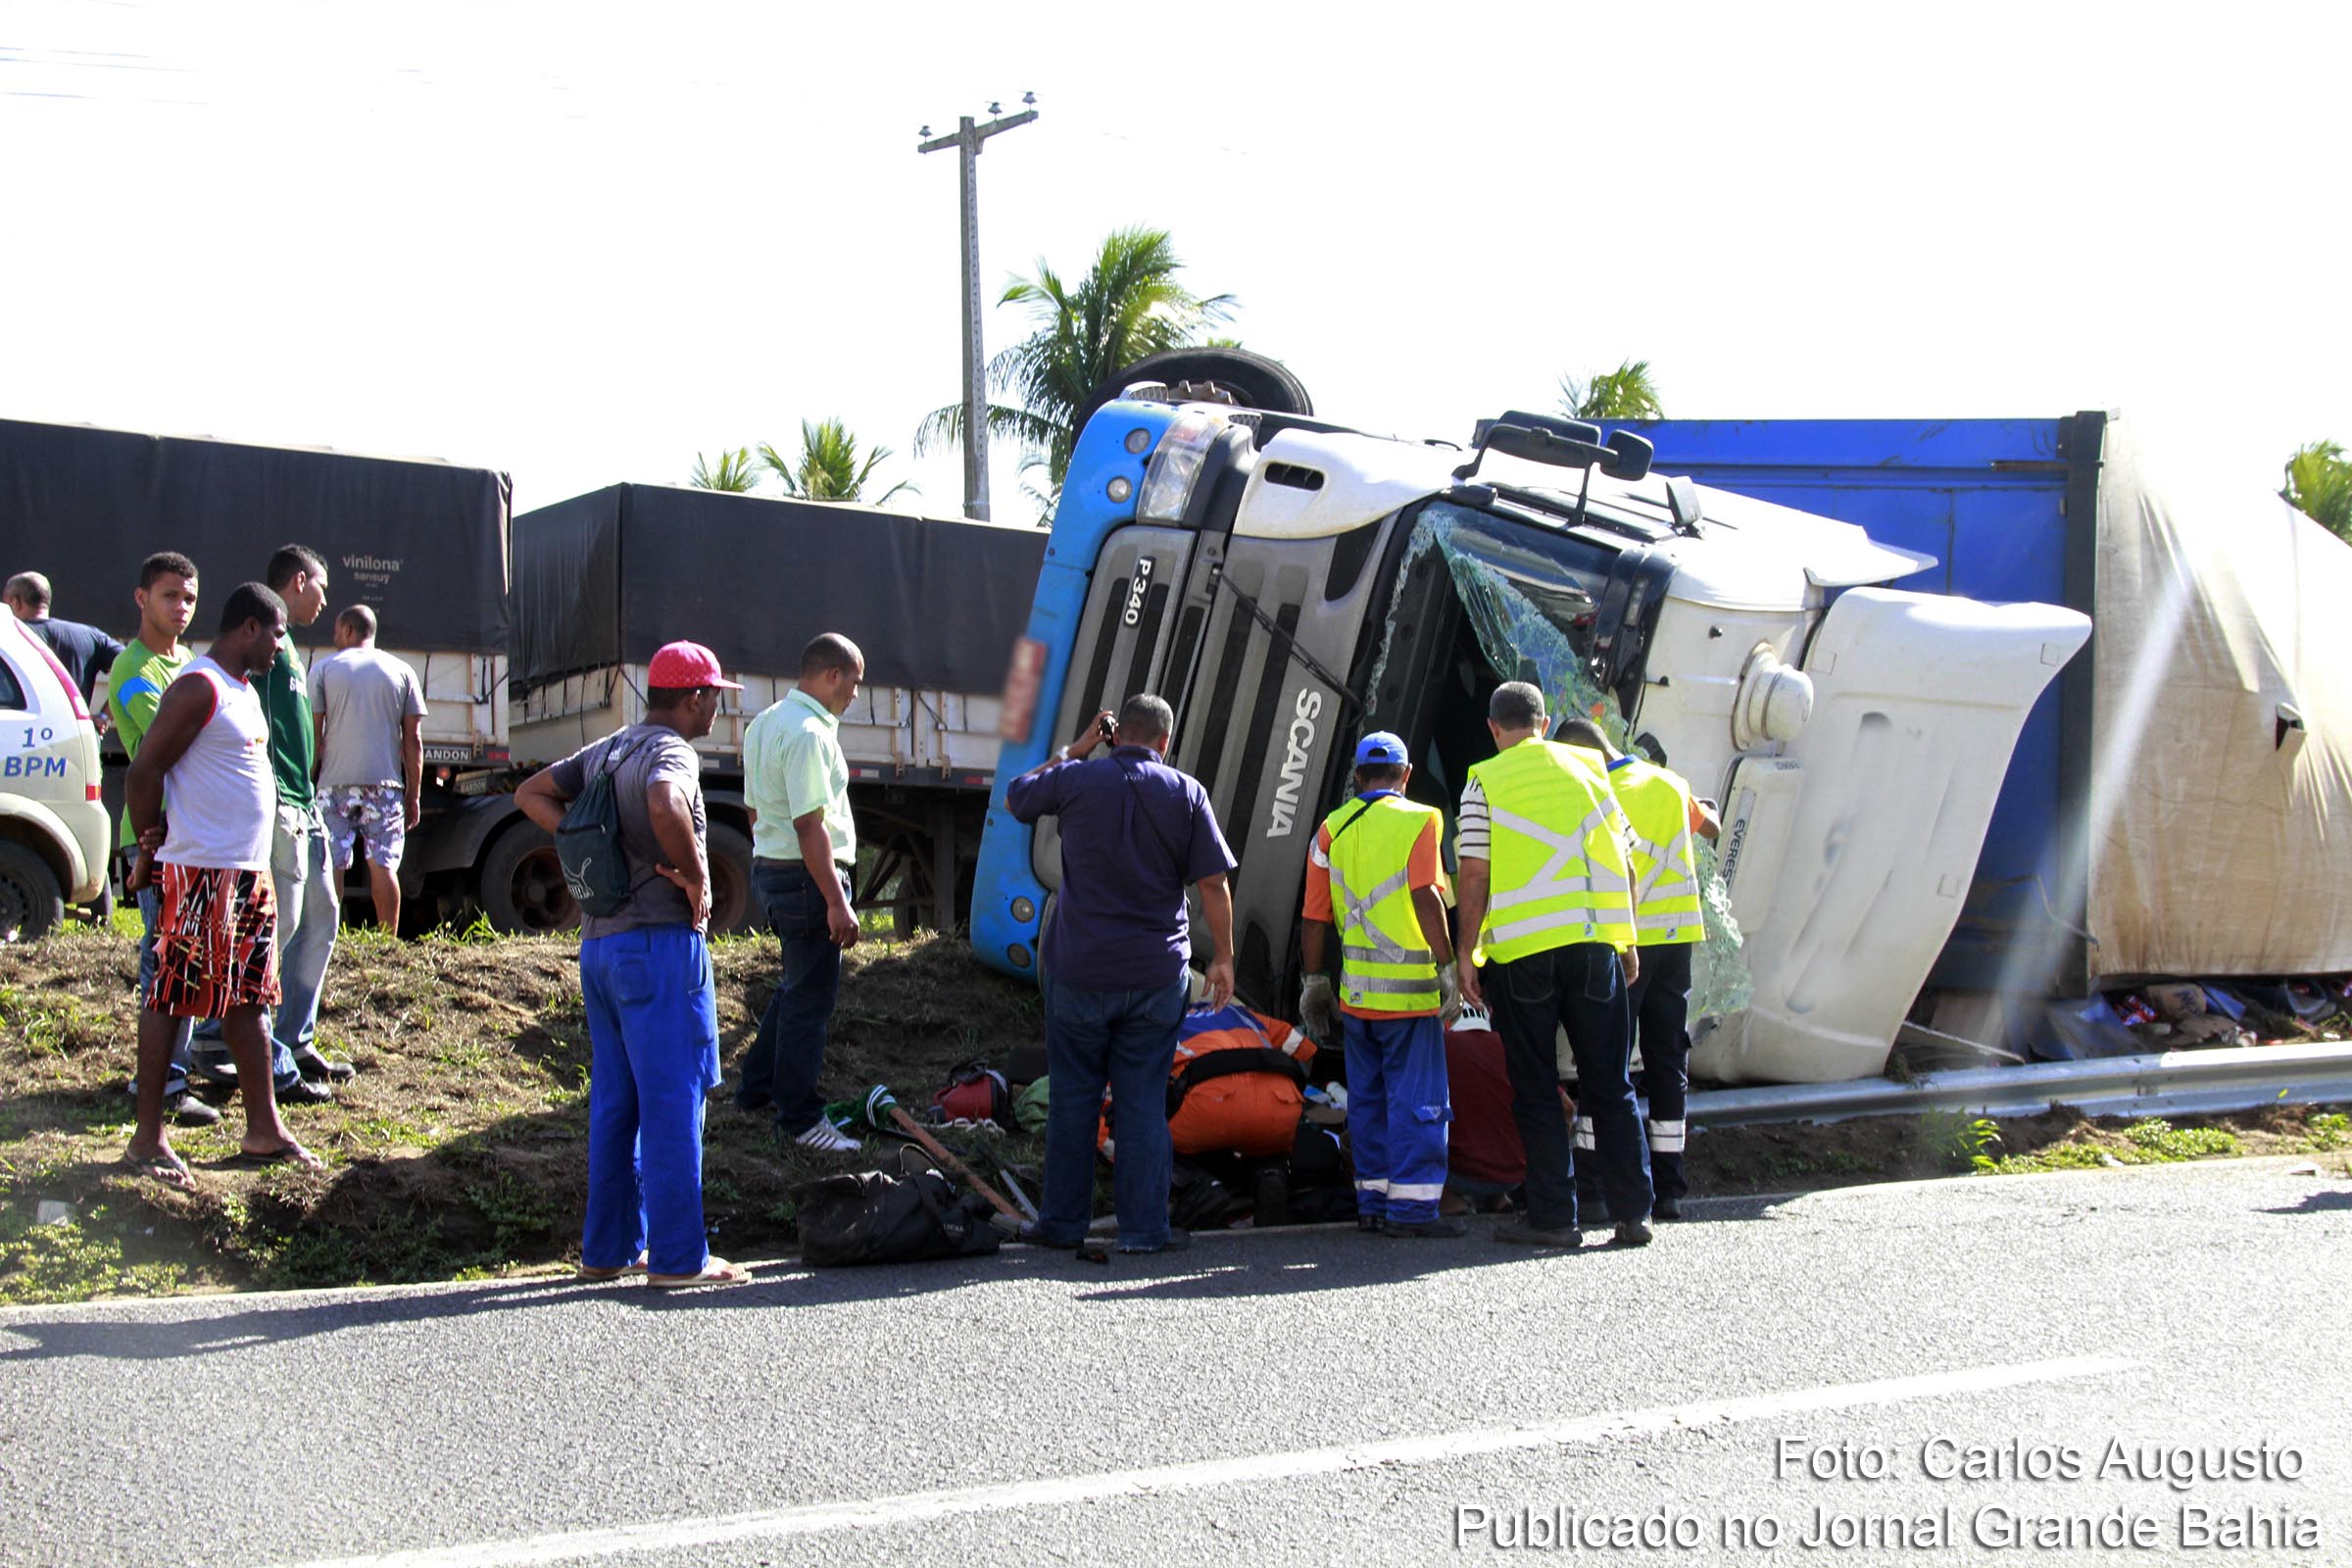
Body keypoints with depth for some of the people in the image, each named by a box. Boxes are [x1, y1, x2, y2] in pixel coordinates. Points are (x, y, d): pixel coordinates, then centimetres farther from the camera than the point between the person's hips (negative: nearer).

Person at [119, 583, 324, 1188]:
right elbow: (144, 770, -17)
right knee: (172, 997, -3)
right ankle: (148, 1138, 2)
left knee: (248, 998, 11)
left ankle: (263, 1130, 16)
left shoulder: (243, 690, 17)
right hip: (200, 870, -10)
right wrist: (150, 853, -8)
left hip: (249, 869, 10)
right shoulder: (199, 687, -13)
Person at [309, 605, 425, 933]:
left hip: (335, 783, -1)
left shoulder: (323, 669, 4)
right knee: (384, 866, 2)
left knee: (331, 866, 3)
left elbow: (314, 735, 0)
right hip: (385, 783, 1)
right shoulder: (401, 671, 8)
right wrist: (414, 795, 9)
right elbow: (413, 739, 5)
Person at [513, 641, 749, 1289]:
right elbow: (665, 807, -34)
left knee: (614, 1101, 13)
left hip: (599, 943, 9)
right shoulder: (672, 753, -12)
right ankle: (677, 1256, -1)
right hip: (661, 943, -9)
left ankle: (608, 1248, 18)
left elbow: (531, 793, 21)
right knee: (673, 1101, -4)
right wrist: (696, 878, -19)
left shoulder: (606, 751, 15)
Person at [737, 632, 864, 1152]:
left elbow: (755, 807, 20)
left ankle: (758, 1087, 33)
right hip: (807, 876, -10)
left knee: (795, 986, 23)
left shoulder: (765, 723, 13)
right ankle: (799, 1118, 4)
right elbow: (809, 825, -24)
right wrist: (836, 903, -24)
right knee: (809, 997, -3)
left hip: (769, 868, 10)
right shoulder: (810, 733, -19)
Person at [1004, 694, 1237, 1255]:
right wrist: (1223, 958, 5)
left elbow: (1015, 798, 16)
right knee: (1143, 1102, 6)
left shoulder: (1075, 779, -4)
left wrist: (1072, 749, 20)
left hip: (1077, 970, 0)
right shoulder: (1186, 792, -3)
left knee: (1073, 1097, 10)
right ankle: (1144, 1226, 7)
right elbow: (1214, 884, -4)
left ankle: (1063, 1222, 16)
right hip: (1156, 973, 0)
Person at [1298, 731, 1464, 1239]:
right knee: (1416, 1098, -1)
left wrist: (1314, 982, 14)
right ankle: (1411, 1206, -2)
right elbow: (1426, 898, -17)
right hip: (1410, 990, -5)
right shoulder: (1418, 820, -4)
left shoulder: (1331, 830, 8)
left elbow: (1315, 917, 6)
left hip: (1355, 991, 5)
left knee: (1367, 1097, 13)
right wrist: (1447, 967, -15)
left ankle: (1373, 1201, 16)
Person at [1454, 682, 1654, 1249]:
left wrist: (1466, 955, 1)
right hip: (1592, 945, 3)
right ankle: (1632, 1213, 8)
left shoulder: (1484, 781, 0)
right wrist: (1625, 942, 17)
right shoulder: (1587, 768, 10)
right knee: (1609, 1085, 9)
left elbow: (1476, 878, -6)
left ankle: (1554, 1217, 3)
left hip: (1520, 950, -3)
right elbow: (1619, 865, 10)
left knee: (1536, 1090, 4)